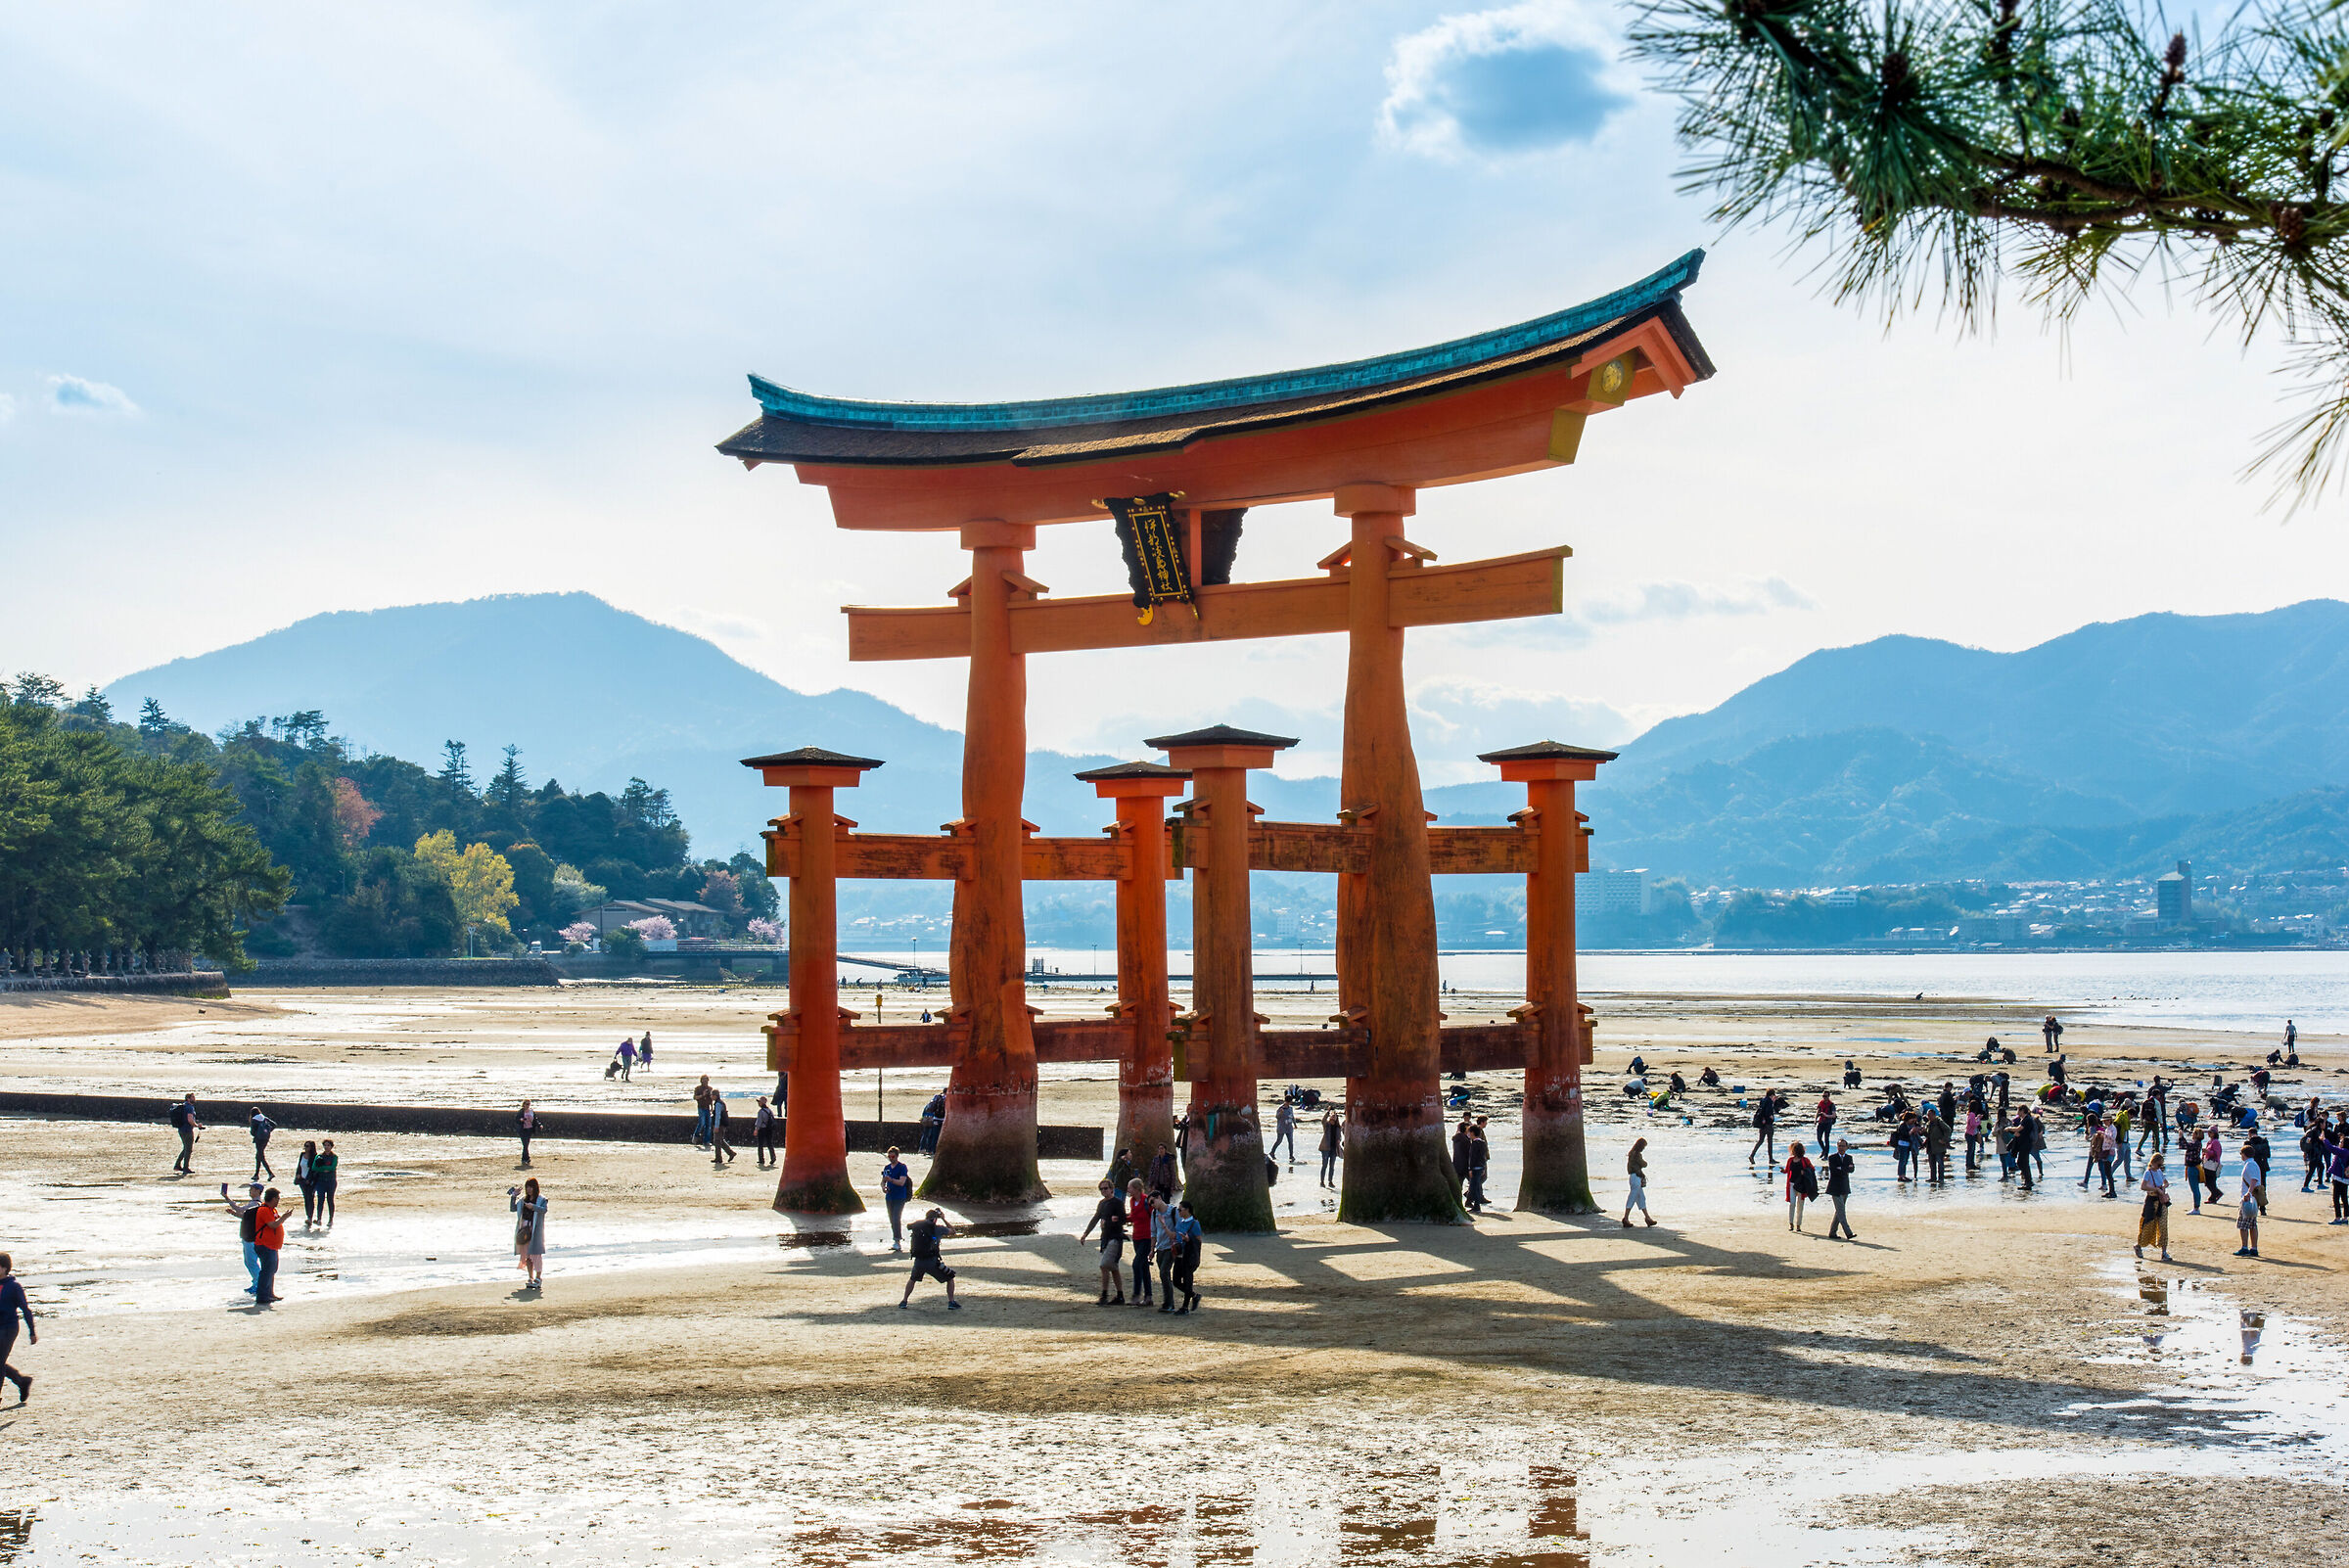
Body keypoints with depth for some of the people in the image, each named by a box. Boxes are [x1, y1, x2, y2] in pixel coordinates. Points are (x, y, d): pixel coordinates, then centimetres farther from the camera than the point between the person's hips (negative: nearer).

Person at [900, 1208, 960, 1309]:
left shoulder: (916, 1226, 7)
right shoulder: (937, 1228, -1)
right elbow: (952, 1231, 14)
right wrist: (943, 1219, 22)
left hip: (918, 1262, 3)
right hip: (933, 1262, -3)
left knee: (912, 1279, 32)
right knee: (950, 1278, 16)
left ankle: (904, 1301, 28)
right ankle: (951, 1302, 10)